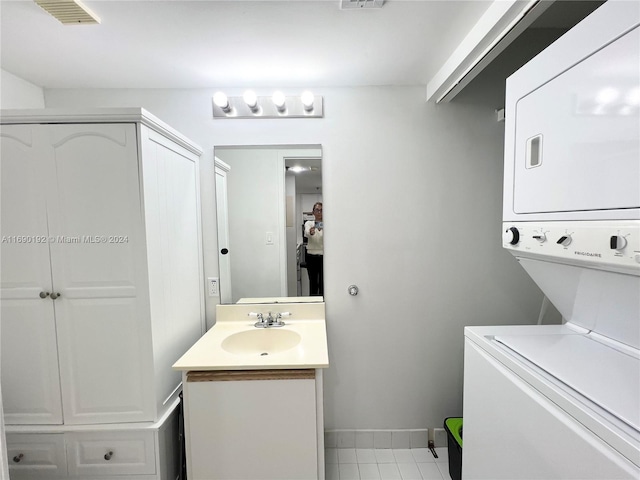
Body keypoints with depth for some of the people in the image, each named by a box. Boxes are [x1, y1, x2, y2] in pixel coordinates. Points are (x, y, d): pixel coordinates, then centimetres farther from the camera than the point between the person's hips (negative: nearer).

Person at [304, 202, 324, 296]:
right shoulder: (308, 223, 2)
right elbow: (306, 233, -22)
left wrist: (323, 229, -46)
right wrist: (310, 232, -47)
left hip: (324, 256, -1)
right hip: (311, 257, 1)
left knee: (323, 284, -1)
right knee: (313, 283, 10)